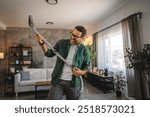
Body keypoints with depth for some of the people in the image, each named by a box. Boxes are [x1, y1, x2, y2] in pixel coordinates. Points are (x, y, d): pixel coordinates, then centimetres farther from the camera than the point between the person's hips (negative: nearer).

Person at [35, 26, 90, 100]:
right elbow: (49, 54, 7)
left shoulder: (84, 50, -1)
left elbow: (86, 66, 6)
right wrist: (42, 43, -8)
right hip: (58, 81, 0)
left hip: (74, 83, 0)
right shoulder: (61, 43, 1)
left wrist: (81, 72, -15)